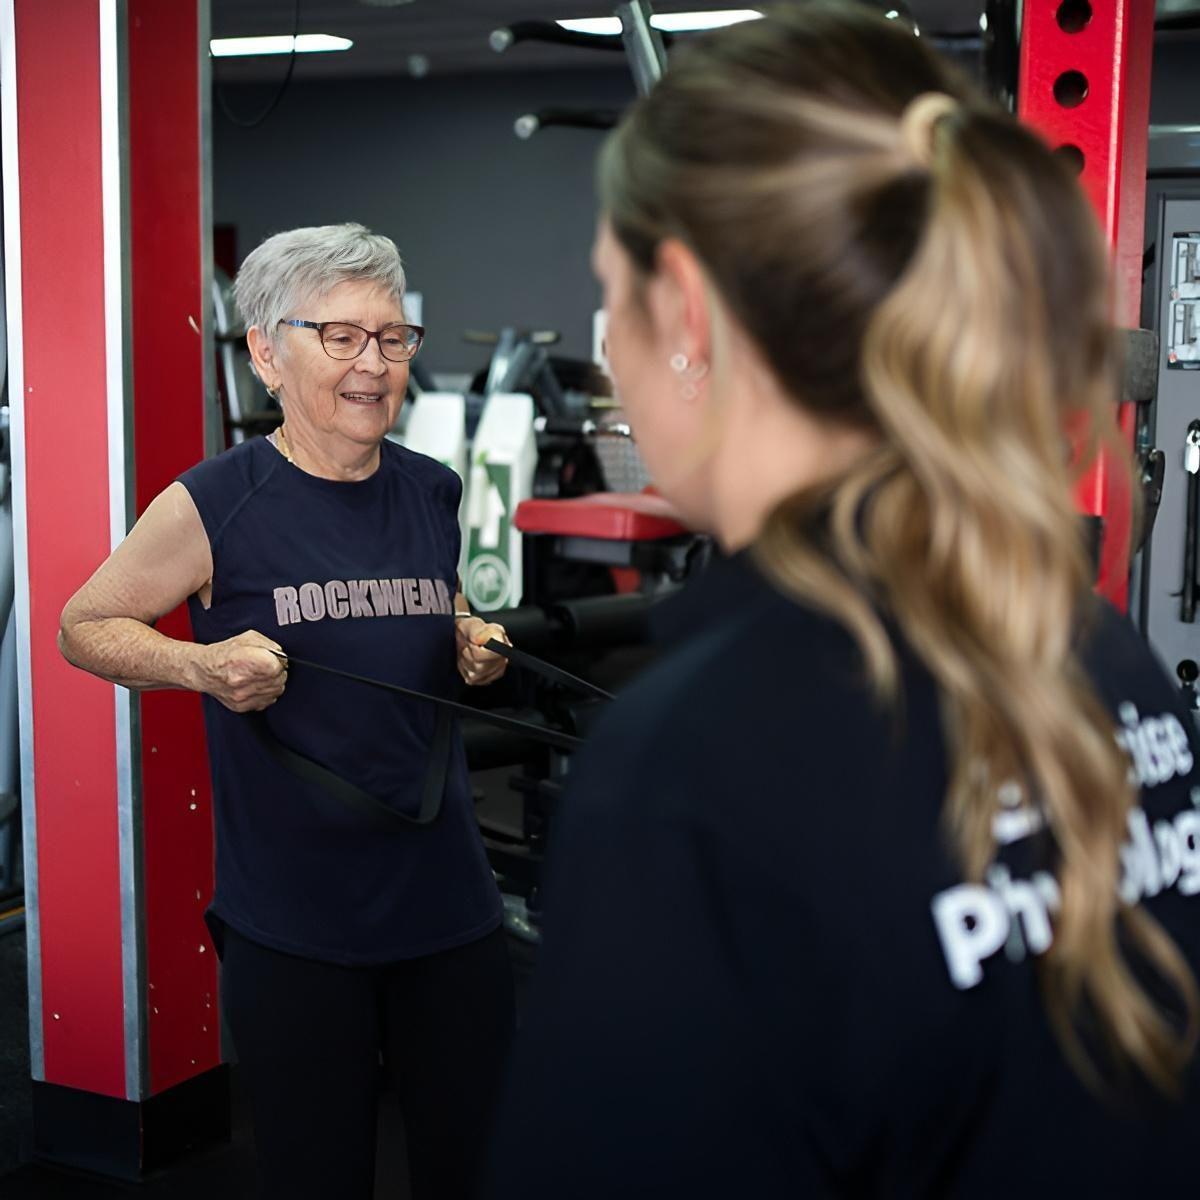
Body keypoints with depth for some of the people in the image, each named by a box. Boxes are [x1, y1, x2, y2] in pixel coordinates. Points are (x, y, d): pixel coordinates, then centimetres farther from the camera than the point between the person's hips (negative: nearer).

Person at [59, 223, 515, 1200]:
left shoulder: (435, 495, 6)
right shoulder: (214, 505, -9)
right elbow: (83, 625, 1)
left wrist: (474, 651, 2)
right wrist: (205, 665, -16)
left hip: (449, 905, 4)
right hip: (291, 926, -4)